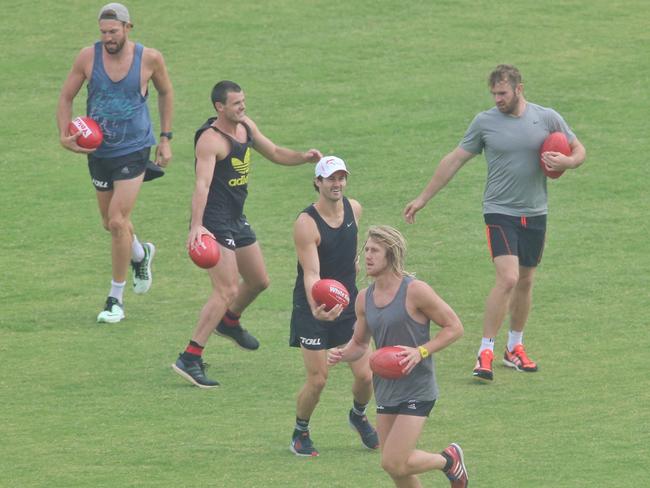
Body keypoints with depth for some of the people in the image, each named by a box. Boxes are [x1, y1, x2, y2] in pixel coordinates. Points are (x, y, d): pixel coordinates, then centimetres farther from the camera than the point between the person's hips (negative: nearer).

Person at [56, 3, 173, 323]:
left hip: (133, 151, -3)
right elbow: (66, 98, 1)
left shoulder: (149, 59, -12)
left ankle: (116, 299, -2)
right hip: (98, 151, 3)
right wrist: (64, 136, -13)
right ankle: (141, 254, 50)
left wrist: (165, 138, 7)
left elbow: (165, 93, 8)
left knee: (117, 222, -13)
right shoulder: (88, 57, -10)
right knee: (110, 223, 16)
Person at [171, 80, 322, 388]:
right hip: (213, 222, -9)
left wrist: (303, 157, 1)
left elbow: (274, 153, 21)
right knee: (226, 292, -17)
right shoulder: (210, 140, -22)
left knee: (258, 281, 23)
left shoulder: (246, 127, 6)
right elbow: (202, 184, -33)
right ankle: (190, 359, -18)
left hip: (237, 220, 9)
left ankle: (229, 323, 52)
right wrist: (196, 226, -46)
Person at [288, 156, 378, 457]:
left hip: (347, 303, 5)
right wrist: (316, 308, -43)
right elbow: (311, 274, -29)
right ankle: (300, 433, 17)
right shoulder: (306, 224, -20)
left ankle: (358, 416, 33)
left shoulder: (354, 209, 0)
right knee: (317, 380, -9)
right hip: (313, 310, -5)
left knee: (365, 375, 0)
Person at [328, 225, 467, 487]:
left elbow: (454, 327, -9)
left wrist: (421, 352, -21)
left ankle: (448, 459, 15)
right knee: (394, 466, 9)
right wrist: (342, 354, -5)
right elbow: (360, 343, 18)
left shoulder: (415, 291, -13)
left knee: (394, 464, -12)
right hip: (386, 389, 7)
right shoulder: (365, 298, 6)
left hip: (417, 389, -7)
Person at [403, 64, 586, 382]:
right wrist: (423, 199, 6)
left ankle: (514, 348, 29)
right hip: (499, 212, -3)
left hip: (535, 213, 3)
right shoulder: (485, 122, -3)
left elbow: (579, 150, 11)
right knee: (507, 278, -17)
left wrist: (567, 162, -14)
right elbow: (454, 160, 4)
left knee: (525, 281, 12)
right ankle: (485, 353, -12)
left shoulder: (547, 119, 1)